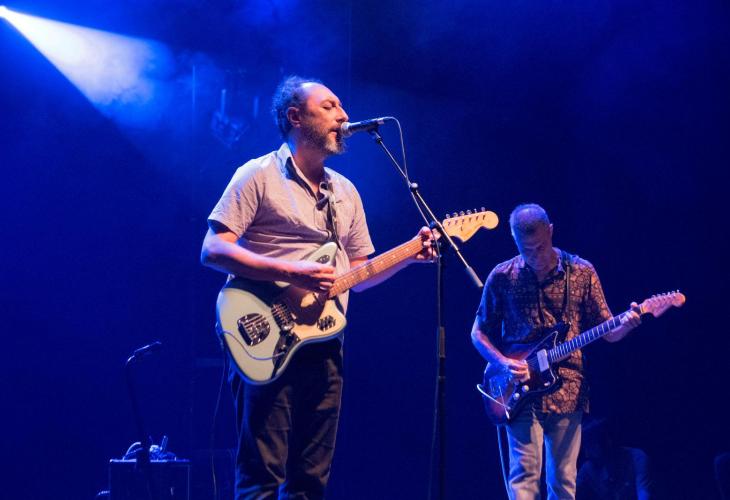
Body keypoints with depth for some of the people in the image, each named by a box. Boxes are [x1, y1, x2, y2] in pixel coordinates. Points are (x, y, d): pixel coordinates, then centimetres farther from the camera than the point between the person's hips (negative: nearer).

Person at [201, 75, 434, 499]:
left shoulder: (345, 191, 19)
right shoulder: (259, 175, -2)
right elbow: (213, 250, -11)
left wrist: (409, 255, 3)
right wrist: (290, 272, -21)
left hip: (323, 348, 7)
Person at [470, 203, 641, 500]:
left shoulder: (581, 273, 4)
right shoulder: (502, 277, 2)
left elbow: (607, 331, 6)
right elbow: (479, 332, 9)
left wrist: (625, 325, -18)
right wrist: (503, 363, -9)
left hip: (567, 393, 1)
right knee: (525, 472, -11)